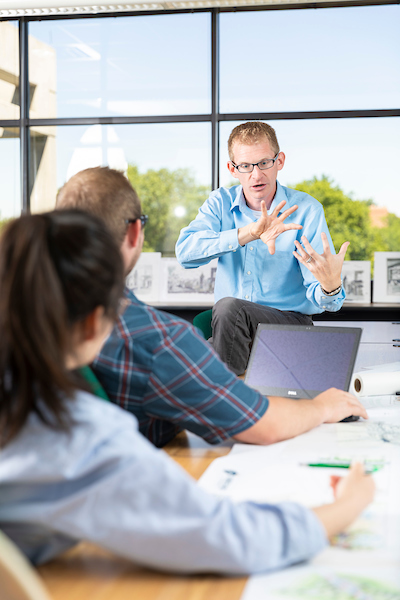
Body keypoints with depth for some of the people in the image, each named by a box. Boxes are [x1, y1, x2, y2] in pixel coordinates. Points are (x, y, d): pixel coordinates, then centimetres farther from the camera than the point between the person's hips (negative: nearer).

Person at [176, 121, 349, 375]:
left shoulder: (306, 210, -6)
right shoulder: (221, 202, 3)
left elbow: (317, 296, -12)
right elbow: (185, 251, -18)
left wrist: (331, 285, -38)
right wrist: (249, 233, -30)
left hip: (290, 324, -2)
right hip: (228, 325, 2)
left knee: (230, 307, -30)